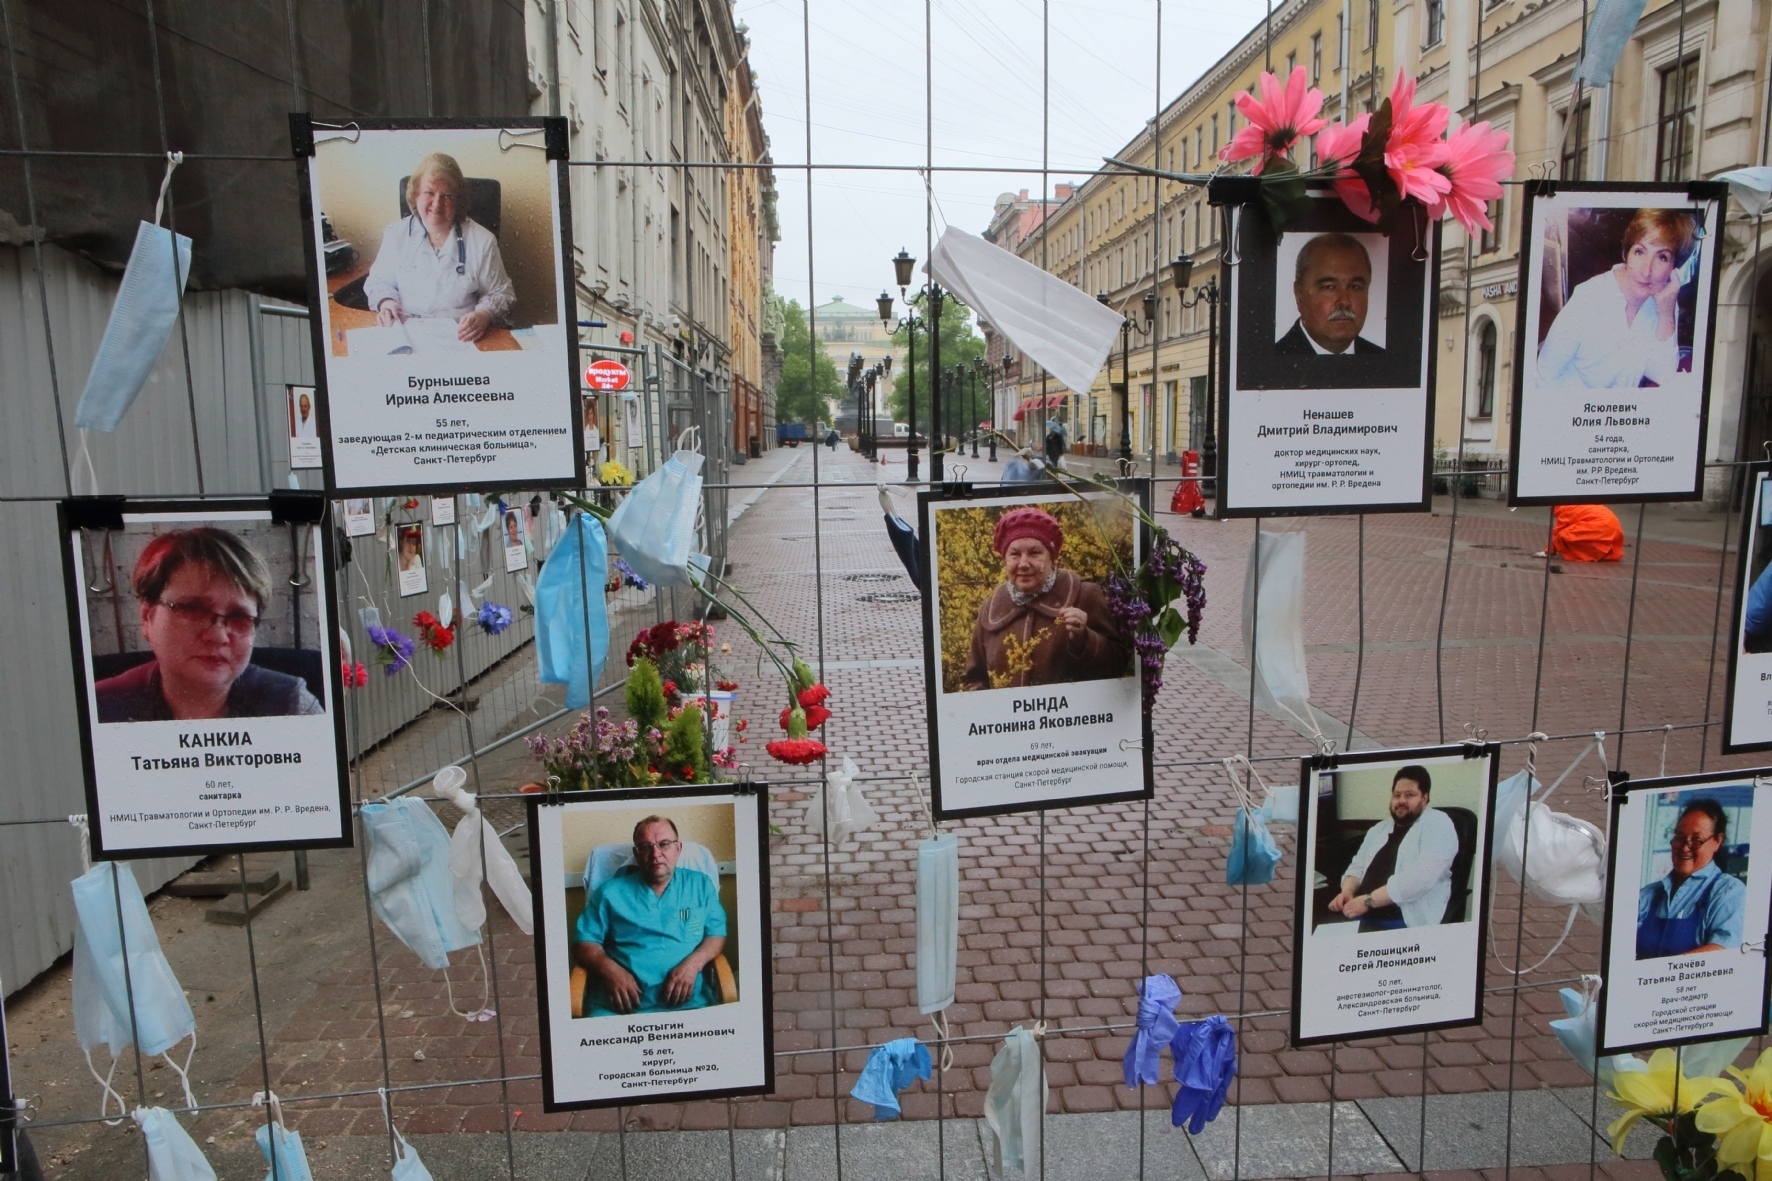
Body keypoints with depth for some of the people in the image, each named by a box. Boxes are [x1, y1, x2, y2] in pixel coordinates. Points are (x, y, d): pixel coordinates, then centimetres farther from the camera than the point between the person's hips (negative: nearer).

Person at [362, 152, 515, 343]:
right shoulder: (396, 234, 8)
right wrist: (386, 302, -3)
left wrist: (483, 316, -16)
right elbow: (379, 281, 20)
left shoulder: (482, 241, 0)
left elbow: (500, 295, 5)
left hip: (460, 340, 0)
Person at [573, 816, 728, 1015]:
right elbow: (584, 943, 9)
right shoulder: (611, 892, 11)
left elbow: (717, 933, 12)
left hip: (686, 1002, 0)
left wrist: (692, 964, -7)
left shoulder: (700, 885, 14)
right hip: (618, 1003, 0)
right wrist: (610, 969, -11)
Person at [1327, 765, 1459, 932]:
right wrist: (1347, 891, -1)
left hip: (1409, 925, -7)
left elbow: (1421, 876, -15)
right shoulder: (1379, 829, 22)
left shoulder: (1437, 824, -2)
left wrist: (1369, 900, -17)